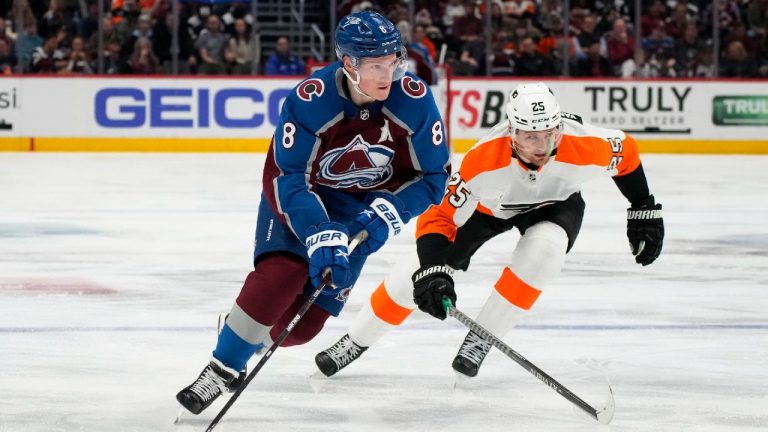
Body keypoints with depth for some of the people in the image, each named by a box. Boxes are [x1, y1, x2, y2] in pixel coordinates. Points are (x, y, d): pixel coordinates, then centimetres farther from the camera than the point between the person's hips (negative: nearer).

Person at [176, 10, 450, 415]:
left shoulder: (414, 100, -24)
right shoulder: (310, 100, -32)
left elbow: (432, 176, -14)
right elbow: (286, 178, -28)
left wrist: (384, 216, -27)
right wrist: (319, 236, -39)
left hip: (358, 206, 2)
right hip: (300, 190, -2)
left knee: (304, 320, -6)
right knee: (278, 276, -27)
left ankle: (246, 337, 25)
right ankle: (222, 369, -10)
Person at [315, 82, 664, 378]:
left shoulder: (584, 147, -38)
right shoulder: (483, 160, -42)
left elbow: (625, 152, -13)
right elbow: (438, 218, -35)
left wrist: (644, 212, -4)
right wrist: (431, 272, -49)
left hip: (554, 203, 1)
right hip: (489, 203, 0)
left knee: (542, 248, -32)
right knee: (424, 267, -4)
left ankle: (481, 339, -13)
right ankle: (357, 340, 20)